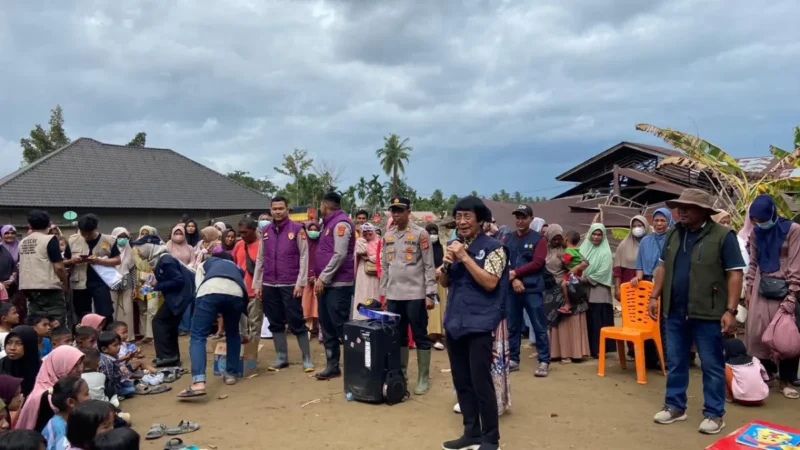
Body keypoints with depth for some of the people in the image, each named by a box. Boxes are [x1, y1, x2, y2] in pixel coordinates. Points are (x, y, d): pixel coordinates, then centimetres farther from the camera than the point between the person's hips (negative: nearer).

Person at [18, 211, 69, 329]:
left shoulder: (22, 243, 10)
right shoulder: (50, 239, -10)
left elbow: (26, 265, 21)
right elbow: (58, 267, -13)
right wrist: (65, 284, 0)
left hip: (29, 288, 7)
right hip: (48, 288, -7)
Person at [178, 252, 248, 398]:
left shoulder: (206, 263, 40)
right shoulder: (238, 269, 45)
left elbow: (199, 287, 26)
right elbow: (245, 294, 46)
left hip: (210, 290, -2)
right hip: (235, 293, 3)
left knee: (198, 336, 0)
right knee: (233, 333, 27)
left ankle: (198, 383, -16)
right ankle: (231, 374, 29)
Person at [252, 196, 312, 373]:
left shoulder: (297, 228, -3)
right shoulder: (265, 231, 10)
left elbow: (304, 256, -6)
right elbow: (260, 259, 13)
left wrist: (300, 283, -12)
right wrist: (257, 284, 9)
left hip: (290, 285, -4)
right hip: (269, 285, 5)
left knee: (297, 322, -1)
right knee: (276, 323, 10)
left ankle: (307, 358, 8)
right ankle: (281, 357, 20)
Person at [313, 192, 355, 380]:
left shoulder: (341, 223, -12)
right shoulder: (329, 223, 17)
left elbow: (340, 255, -20)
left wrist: (323, 278, -18)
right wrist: (319, 277, 13)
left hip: (338, 285, -9)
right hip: (326, 284, 9)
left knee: (341, 326, -6)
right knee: (327, 327, 11)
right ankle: (332, 366, 18)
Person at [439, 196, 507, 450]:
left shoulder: (493, 247, -7)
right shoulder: (453, 245, 12)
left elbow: (490, 282, -17)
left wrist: (465, 257, -18)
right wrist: (446, 264, -5)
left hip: (479, 324, -6)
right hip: (454, 322, 7)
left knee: (481, 384, -3)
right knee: (462, 383, 12)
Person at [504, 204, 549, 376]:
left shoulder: (538, 239, 0)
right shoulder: (508, 238, 10)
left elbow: (537, 263, -10)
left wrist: (515, 273, -12)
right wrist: (513, 279, -12)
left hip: (533, 289, -3)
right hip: (511, 289, 4)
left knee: (539, 327, 1)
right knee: (512, 327, 10)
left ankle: (544, 362, 9)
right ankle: (513, 360, 19)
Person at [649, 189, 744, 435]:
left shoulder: (723, 236, -8)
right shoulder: (674, 234, 9)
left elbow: (734, 274, -9)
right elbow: (663, 266, 15)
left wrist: (730, 310, -14)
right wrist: (654, 296, 7)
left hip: (707, 314, -5)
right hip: (675, 312, 5)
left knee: (712, 366, 6)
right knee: (675, 362, 13)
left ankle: (714, 414, 18)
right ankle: (675, 406, 26)